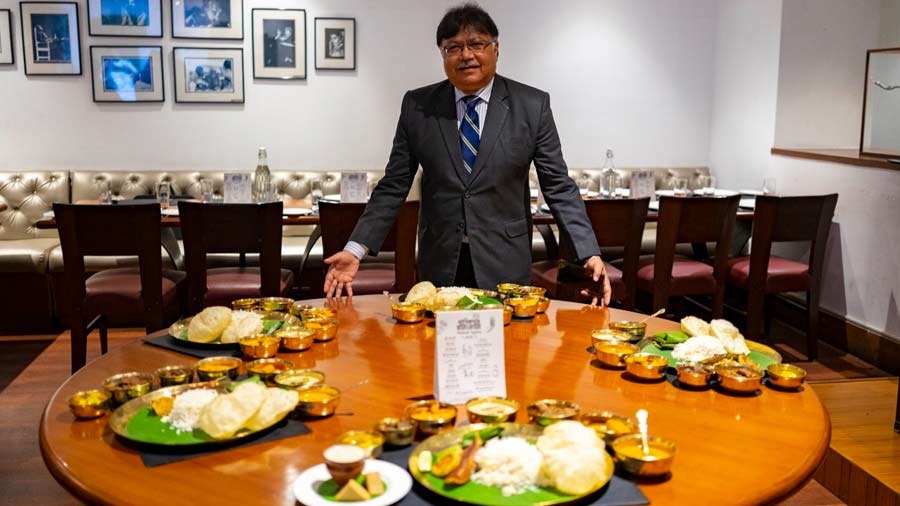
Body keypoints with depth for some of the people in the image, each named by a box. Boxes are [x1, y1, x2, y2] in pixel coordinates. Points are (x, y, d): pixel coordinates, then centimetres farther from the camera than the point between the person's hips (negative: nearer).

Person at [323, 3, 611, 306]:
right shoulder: (417, 106, 2)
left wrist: (590, 253, -11)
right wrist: (356, 249, -6)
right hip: (440, 265, 1)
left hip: (504, 265, -1)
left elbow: (558, 186, -1)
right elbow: (393, 186, 3)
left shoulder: (532, 105, -2)